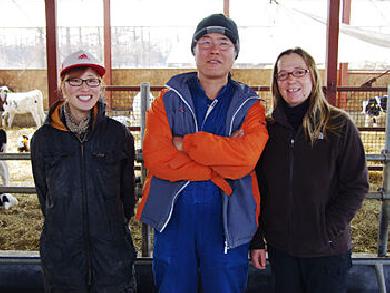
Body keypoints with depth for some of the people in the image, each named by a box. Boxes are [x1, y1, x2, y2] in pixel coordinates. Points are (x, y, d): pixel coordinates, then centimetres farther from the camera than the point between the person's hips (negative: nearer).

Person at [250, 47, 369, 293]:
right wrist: (256, 240, 0)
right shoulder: (269, 128, 1)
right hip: (280, 247, 3)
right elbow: (257, 187, 3)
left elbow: (357, 186, -7)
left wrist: (327, 231, -14)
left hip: (328, 250, -2)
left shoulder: (340, 125, -6)